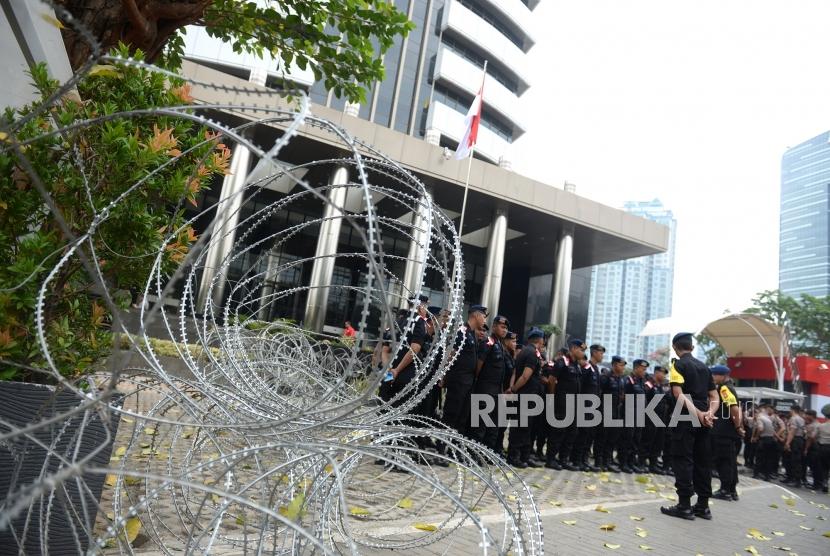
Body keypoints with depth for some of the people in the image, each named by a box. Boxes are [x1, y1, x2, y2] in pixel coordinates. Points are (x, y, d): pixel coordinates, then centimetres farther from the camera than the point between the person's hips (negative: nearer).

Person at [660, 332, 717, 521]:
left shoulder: (677, 365, -5)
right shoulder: (704, 367, 16)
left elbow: (679, 394, -17)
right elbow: (714, 397, 11)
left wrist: (698, 414, -18)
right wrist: (708, 414, -4)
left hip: (686, 419, -7)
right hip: (703, 420, 7)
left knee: (683, 460, -2)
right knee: (702, 461, 11)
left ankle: (684, 505, -1)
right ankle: (703, 505, 17)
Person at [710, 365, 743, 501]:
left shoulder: (724, 388, -15)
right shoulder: (729, 388, 16)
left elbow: (734, 409, -25)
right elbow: (736, 408, 20)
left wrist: (737, 426, -14)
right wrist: (739, 426, 16)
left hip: (723, 431, -10)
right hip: (728, 431, 10)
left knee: (722, 460, -4)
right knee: (730, 460, 13)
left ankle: (725, 490, 1)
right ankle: (732, 490, 19)